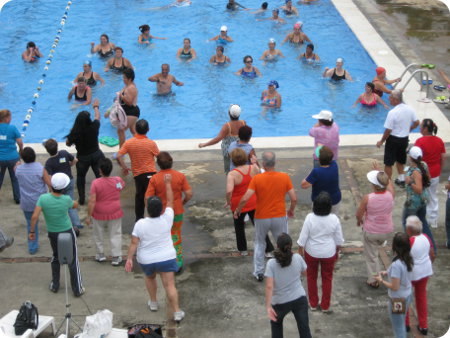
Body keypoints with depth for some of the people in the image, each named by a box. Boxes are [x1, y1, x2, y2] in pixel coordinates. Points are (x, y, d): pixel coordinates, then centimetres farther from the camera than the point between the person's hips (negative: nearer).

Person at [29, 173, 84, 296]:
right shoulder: (67, 200, -19)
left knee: (56, 257, 26)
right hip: (68, 232, -2)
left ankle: (55, 285, 33)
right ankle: (77, 289, 15)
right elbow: (76, 205, 4)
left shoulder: (43, 198, -19)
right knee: (73, 260, 9)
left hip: (52, 234, 2)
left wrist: (32, 231, -8)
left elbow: (34, 216, -21)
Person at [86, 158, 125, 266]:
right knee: (115, 234, 12)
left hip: (99, 214, -1)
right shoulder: (118, 180, -13)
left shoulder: (96, 183, -21)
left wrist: (88, 216, -11)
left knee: (98, 234, 20)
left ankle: (100, 254, 31)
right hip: (115, 214, 1)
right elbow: (123, 186, 13)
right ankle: (116, 257, 14)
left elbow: (92, 201, -20)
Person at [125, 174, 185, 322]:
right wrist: (168, 184, 5)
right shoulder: (167, 219, -13)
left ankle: (153, 302, 36)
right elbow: (170, 201, -2)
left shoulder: (140, 224, -15)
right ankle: (177, 312, -5)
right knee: (170, 285, -1)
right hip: (167, 258, -1)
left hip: (146, 260, 1)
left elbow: (134, 243, -14)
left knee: (150, 277, 29)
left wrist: (129, 259, -7)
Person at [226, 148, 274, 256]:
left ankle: (243, 250, 33)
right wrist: (255, 163, 21)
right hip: (254, 203, 3)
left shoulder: (232, 174, -23)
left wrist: (228, 201, -18)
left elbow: (229, 191, -35)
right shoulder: (253, 168, -11)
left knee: (239, 227, 22)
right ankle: (268, 250, 12)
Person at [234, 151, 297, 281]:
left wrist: (237, 210, -1)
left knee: (259, 244, 20)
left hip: (261, 218, 0)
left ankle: (259, 272, 22)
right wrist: (291, 210, 13)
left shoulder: (257, 179, -14)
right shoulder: (285, 177, -9)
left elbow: (245, 199, -19)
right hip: (280, 217, 1)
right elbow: (294, 199, -7)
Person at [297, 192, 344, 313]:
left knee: (311, 277, 21)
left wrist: (300, 252, 2)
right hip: (329, 253, 1)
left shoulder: (310, 218, -23)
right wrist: (337, 252, 12)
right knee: (327, 278, 19)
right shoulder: (334, 219, -18)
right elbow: (339, 239, -6)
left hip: (311, 253, -1)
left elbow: (303, 238, -14)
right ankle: (325, 306, 28)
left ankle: (313, 304, 31)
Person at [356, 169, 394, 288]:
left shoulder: (367, 198, -27)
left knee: (371, 256, 18)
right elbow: (389, 183, 6)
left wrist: (359, 221, 10)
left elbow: (359, 214, -12)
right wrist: (380, 172, 13)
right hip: (387, 232, 4)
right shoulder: (390, 194, -19)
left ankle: (373, 280, 31)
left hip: (371, 232, -3)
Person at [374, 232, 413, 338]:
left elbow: (394, 287, -25)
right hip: (407, 296, 8)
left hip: (398, 300, -8)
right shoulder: (407, 260, -5)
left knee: (398, 329, 9)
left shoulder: (396, 265, -30)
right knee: (402, 325, 26)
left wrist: (381, 281, -12)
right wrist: (388, 273, 7)